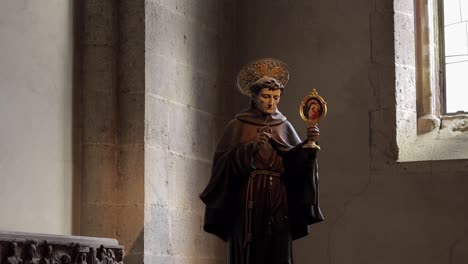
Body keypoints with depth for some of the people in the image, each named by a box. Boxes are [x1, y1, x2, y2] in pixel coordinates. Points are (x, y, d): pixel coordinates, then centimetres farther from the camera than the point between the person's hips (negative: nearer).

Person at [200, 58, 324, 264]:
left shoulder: (285, 127, 13)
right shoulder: (238, 126, 3)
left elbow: (298, 163, 2)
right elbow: (225, 161, -9)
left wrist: (309, 145, -16)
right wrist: (252, 146, -20)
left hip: (278, 202, 3)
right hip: (249, 201, -3)